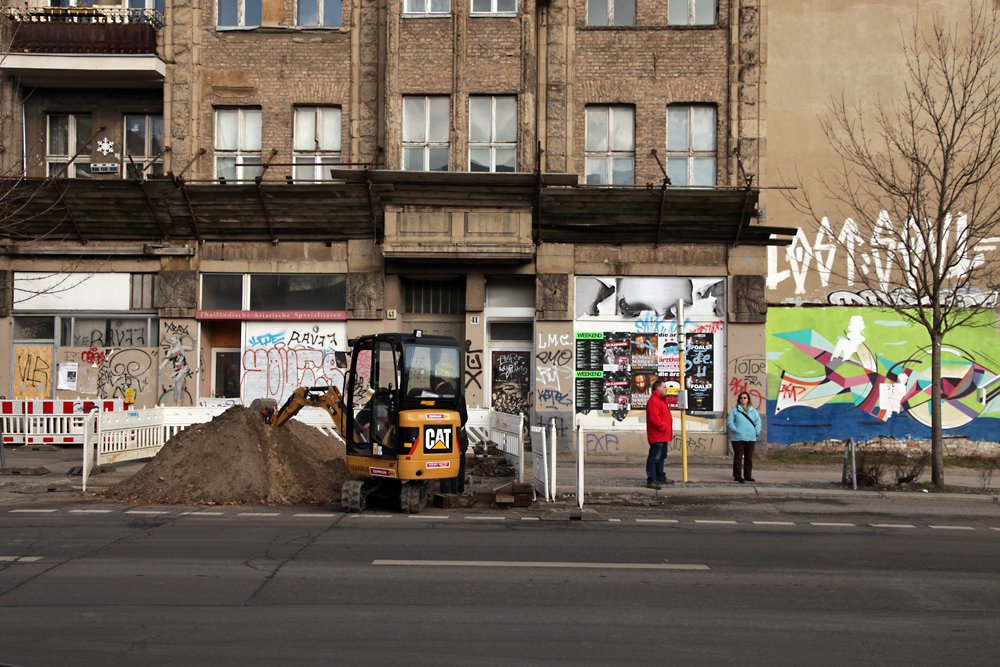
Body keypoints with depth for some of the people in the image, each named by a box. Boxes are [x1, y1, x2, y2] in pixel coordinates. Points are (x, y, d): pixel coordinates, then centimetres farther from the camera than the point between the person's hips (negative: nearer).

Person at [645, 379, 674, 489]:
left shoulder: (661, 400, 20)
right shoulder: (653, 401, -15)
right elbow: (654, 419, -23)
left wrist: (668, 433, 16)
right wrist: (664, 427, -15)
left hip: (663, 436, 11)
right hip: (657, 436, -11)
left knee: (661, 457, 19)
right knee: (654, 458, -10)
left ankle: (661, 477, 30)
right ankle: (651, 480, -10)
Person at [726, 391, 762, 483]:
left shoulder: (753, 410, 12)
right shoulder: (735, 410, 2)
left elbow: (758, 421, 15)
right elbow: (729, 421, -1)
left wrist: (757, 431, 2)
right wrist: (735, 430, -12)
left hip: (751, 437, 4)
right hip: (738, 437, -4)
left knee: (749, 457, 8)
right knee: (738, 457, -3)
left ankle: (748, 475, 16)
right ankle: (737, 476, 2)